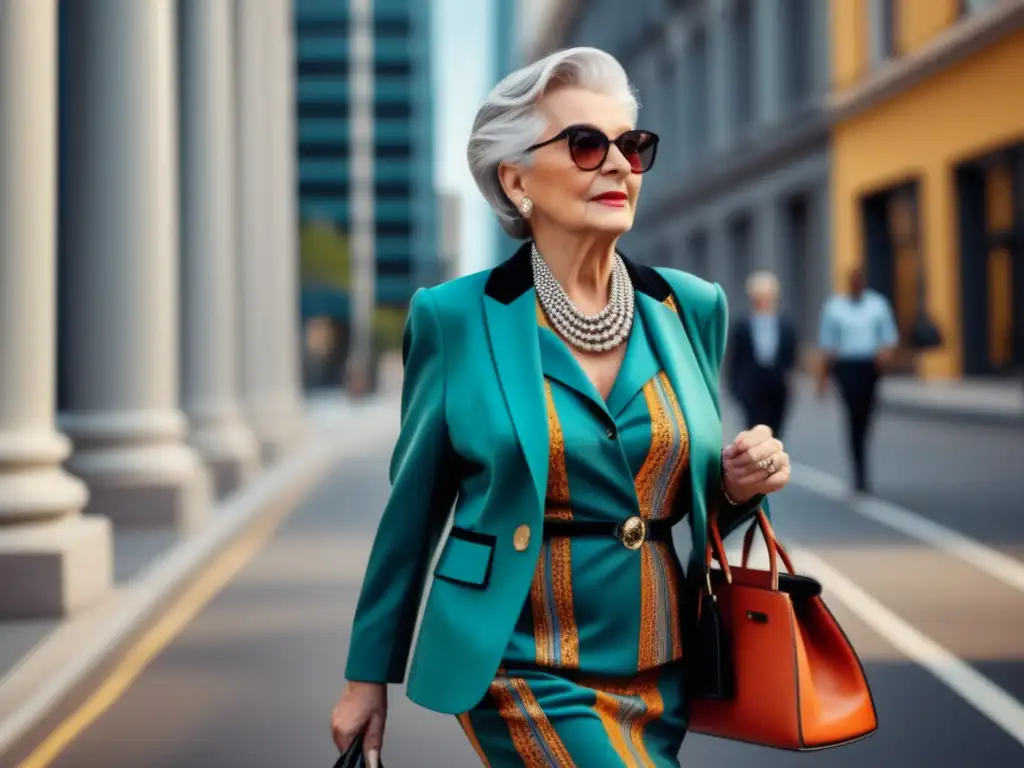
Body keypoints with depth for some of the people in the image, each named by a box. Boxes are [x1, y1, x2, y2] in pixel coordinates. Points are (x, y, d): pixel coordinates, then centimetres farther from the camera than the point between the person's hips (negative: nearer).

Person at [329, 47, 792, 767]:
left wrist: (739, 486, -7)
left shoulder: (692, 307, 2)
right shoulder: (456, 317, -8)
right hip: (526, 673, -4)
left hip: (662, 672, 4)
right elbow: (413, 508, 1)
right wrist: (369, 674, 5)